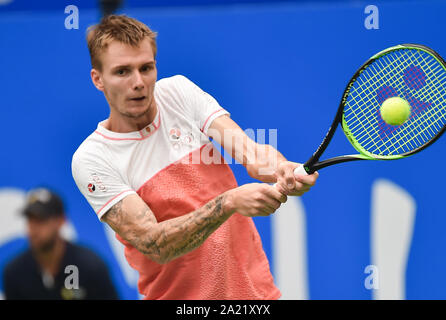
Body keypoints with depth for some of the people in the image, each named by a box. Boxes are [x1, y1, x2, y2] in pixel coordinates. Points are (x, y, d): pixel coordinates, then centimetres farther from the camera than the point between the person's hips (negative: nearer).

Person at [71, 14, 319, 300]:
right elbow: (155, 246, -25)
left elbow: (247, 148, -15)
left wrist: (281, 169, -38)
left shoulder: (180, 91, -3)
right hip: (176, 294, -3)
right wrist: (229, 203, -38)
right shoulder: (91, 160, -15)